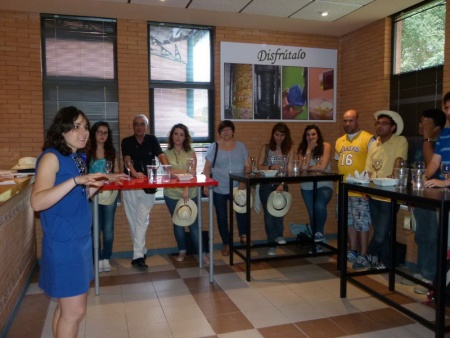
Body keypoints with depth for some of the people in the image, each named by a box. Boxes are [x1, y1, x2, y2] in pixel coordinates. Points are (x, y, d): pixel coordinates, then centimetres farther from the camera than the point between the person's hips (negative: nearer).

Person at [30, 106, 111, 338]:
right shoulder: (51, 157, -14)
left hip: (81, 239, 8)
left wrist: (98, 184, 6)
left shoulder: (79, 158, 9)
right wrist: (76, 180, -32)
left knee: (67, 305, 17)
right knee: (74, 310, 0)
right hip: (63, 243, -8)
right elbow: (37, 202, -26)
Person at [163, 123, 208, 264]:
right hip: (172, 194, 2)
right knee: (178, 223, 11)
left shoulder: (191, 152, 1)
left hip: (189, 193, -1)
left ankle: (202, 253, 9)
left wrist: (186, 189, -19)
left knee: (194, 223, -1)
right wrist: (185, 171, -16)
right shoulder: (167, 153, 5)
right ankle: (182, 251, 26)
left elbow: (192, 173, -8)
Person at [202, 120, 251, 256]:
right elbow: (207, 167, 0)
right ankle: (226, 244, 19)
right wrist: (206, 185, -8)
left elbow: (247, 166, 4)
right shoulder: (214, 147, 0)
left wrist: (244, 181, -11)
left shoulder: (241, 146, 5)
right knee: (222, 216, 6)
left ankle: (243, 236, -6)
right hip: (219, 188, 0)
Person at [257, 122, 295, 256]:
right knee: (268, 213, 0)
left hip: (281, 185, 0)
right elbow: (259, 166, -2)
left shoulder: (290, 149, -1)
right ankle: (272, 244, 12)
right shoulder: (266, 148, 0)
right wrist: (270, 167, -22)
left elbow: (289, 169, -10)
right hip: (266, 186, 1)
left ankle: (279, 235, 1)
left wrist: (282, 184, -24)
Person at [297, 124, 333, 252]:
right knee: (313, 215, 9)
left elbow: (322, 167, -19)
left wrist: (308, 168, -8)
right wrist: (309, 150, -16)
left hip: (324, 185, -4)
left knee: (320, 206, -32)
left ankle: (319, 232, -6)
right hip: (307, 187, 4)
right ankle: (317, 243, 28)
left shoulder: (326, 146, -8)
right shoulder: (302, 149, 1)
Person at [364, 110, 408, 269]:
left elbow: (399, 160, -19)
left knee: (381, 233, -3)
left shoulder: (400, 141, -4)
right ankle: (385, 262, 30)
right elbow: (368, 170, 11)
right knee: (380, 232, 14)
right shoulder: (374, 144, 12)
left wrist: (393, 175, -36)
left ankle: (371, 256, 22)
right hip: (374, 195, 6)